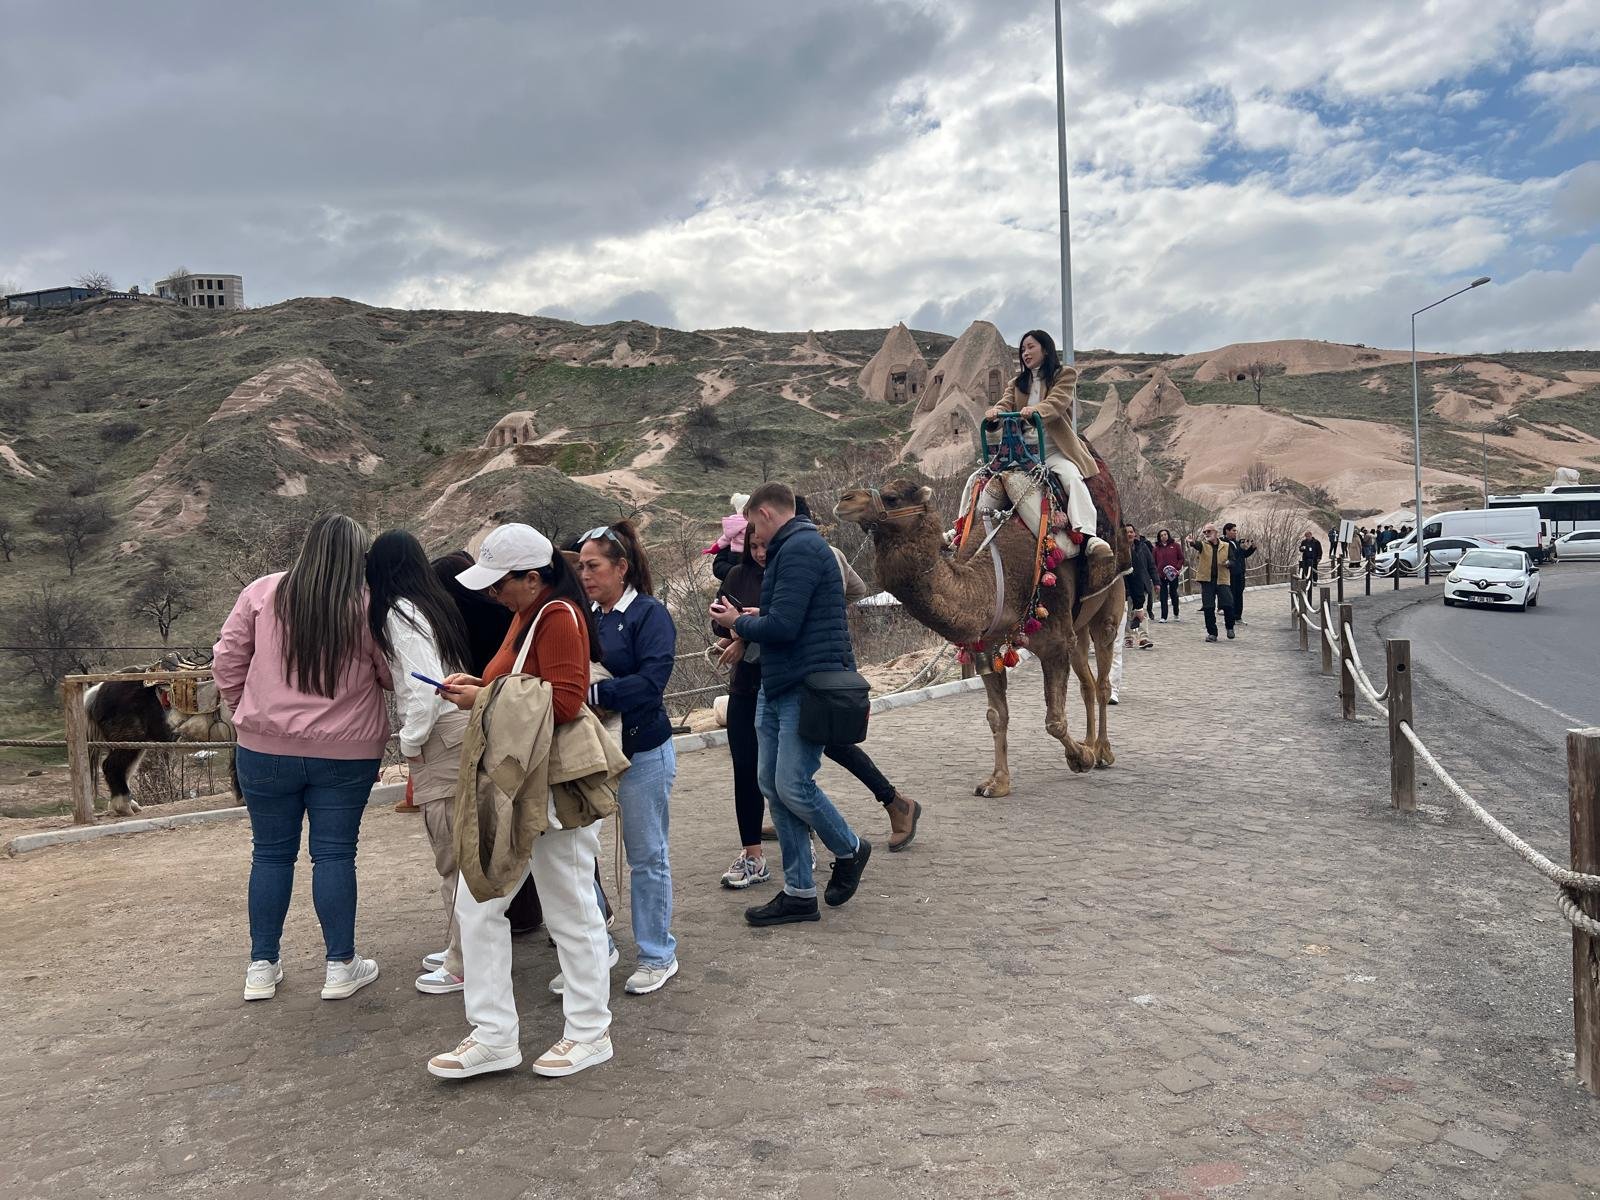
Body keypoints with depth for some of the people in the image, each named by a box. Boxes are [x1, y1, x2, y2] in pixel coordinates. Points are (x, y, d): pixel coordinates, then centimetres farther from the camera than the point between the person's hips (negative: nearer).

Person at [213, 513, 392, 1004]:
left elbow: (226, 659, 1)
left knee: (271, 853, 13)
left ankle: (262, 967, 23)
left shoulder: (263, 593, -4)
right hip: (345, 755, -1)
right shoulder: (370, 607, -9)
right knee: (335, 854, 7)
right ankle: (341, 967, 15)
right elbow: (393, 677, -1)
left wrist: (245, 709, 15)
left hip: (265, 749, 2)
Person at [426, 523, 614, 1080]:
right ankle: (494, 1036, 20)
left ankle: (590, 1033, 21)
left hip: (553, 789, -10)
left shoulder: (559, 617, -17)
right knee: (476, 903, 10)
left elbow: (564, 701, -26)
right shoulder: (527, 615, 12)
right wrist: (481, 685, 3)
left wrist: (486, 698, -19)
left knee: (571, 911, 4)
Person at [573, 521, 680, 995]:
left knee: (646, 858, 7)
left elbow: (651, 681, -21)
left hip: (642, 755, -5)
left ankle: (658, 957, 23)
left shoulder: (649, 615, -9)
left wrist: (591, 693, -26)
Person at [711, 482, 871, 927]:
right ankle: (798, 893, 16)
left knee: (792, 786, -8)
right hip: (778, 686, 10)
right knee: (772, 783, 8)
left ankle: (850, 850, 20)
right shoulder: (793, 548, 19)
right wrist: (757, 616, 11)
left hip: (809, 686, -10)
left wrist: (738, 623, -6)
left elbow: (782, 626, -22)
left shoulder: (799, 549, -15)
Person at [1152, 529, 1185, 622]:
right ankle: (1163, 617, 1)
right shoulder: (1156, 548, 7)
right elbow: (1154, 562, 10)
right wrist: (1156, 571, -2)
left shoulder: (1175, 546, 3)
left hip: (1173, 575, -1)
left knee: (1173, 594, 8)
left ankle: (1176, 614, 26)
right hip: (1161, 575, 1)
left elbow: (1181, 558, 4)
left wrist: (1178, 568, -9)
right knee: (1163, 596, 0)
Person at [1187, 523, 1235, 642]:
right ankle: (1212, 633, 12)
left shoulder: (1226, 546, 10)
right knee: (1208, 608, 0)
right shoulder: (1203, 545, 4)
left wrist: (1228, 563, -10)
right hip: (1207, 580, 0)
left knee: (1228, 605, -10)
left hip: (1222, 579, 0)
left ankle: (1230, 627, 15)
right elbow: (1197, 544, -21)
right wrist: (1192, 542, -45)